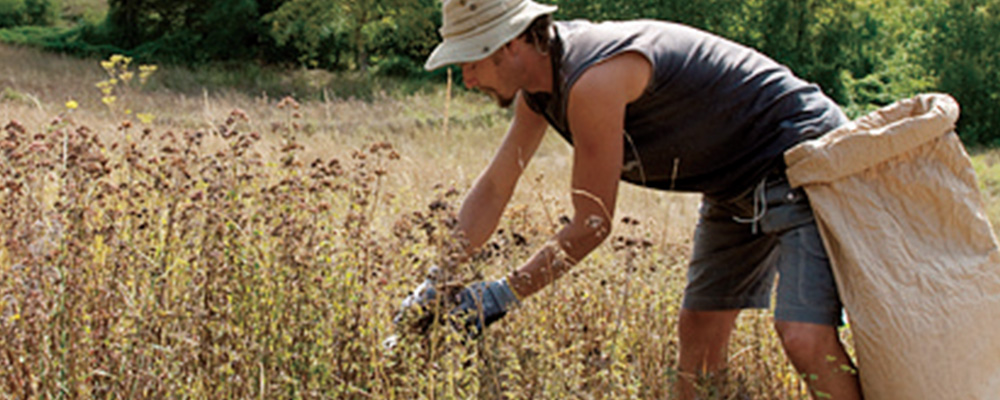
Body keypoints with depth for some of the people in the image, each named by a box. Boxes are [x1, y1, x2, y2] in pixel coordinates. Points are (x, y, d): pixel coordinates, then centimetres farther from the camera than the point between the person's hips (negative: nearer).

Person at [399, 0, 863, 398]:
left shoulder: (593, 81, -30)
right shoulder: (538, 84, 0)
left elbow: (592, 224, -21)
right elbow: (494, 187, 9)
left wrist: (506, 293, -14)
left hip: (803, 154, -10)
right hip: (738, 184, 10)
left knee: (805, 337, -23)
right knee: (699, 331, 11)